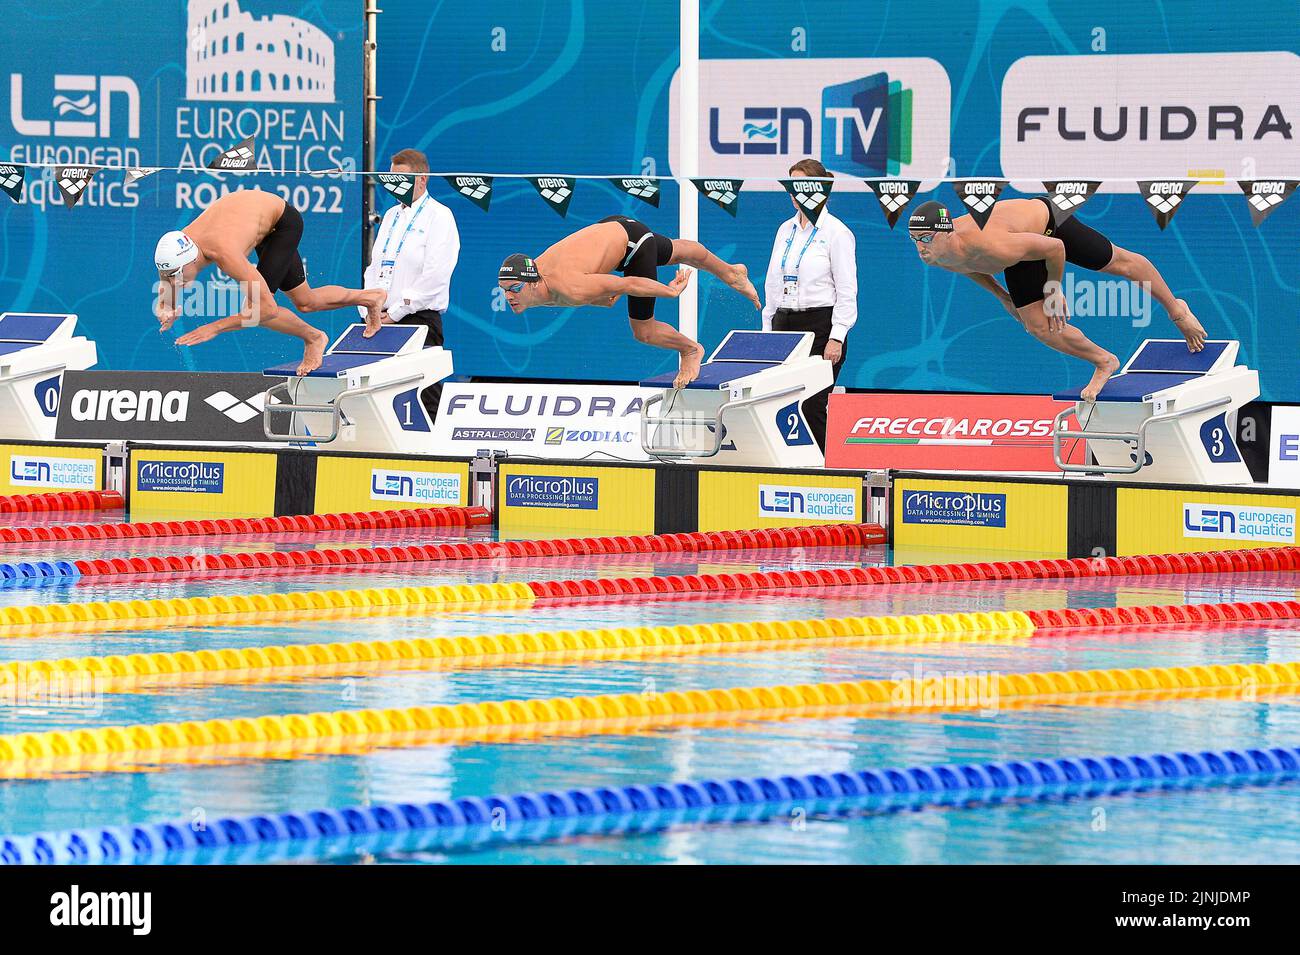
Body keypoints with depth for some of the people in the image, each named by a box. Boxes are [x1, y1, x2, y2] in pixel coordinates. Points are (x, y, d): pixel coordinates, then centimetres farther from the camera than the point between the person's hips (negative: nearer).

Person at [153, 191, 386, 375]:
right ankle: (371, 297, 44)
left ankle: (313, 338, 9)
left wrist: (214, 328, -46)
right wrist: (165, 313, -34)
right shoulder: (175, 251, -26)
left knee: (256, 308, -18)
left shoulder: (225, 254, -45)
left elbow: (268, 308, -44)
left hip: (284, 221, -7)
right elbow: (164, 301, -9)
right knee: (305, 302, 19)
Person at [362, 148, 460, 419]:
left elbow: (435, 275, -14)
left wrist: (395, 312, -13)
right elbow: (374, 266, 23)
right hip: (383, 320, 7)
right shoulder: (391, 215, 19)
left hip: (418, 318, -7)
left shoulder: (439, 216, -5)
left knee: (425, 399, -9)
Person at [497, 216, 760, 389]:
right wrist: (602, 297, 9)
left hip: (630, 237, -7)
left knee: (644, 332, 1)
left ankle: (690, 350, 33)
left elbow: (628, 284, -30)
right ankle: (731, 274, 60)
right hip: (608, 228, 7)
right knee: (676, 253, 32)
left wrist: (671, 291, -16)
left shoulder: (571, 290, -42)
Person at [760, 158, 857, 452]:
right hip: (784, 324, 6)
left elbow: (847, 290, -9)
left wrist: (837, 338, -16)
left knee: (812, 405, -9)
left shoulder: (836, 232, -6)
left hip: (820, 324, -6)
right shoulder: (785, 230, 14)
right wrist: (768, 329, 13)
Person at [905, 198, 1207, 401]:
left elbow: (1054, 247, -32)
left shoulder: (990, 247, -47)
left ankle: (1176, 309, 41)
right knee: (1038, 326, 3)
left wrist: (1054, 287, -17)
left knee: (1121, 263, 16)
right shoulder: (935, 254, -24)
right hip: (1024, 242, 7)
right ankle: (1103, 362, 26)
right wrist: (1001, 295, 10)